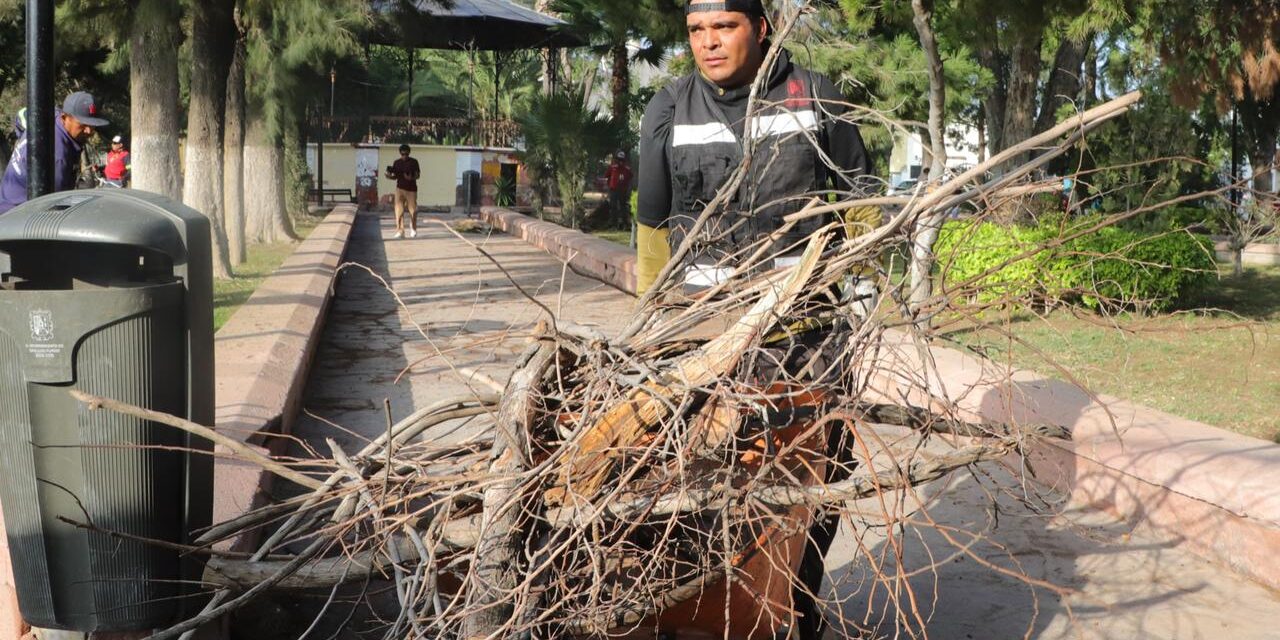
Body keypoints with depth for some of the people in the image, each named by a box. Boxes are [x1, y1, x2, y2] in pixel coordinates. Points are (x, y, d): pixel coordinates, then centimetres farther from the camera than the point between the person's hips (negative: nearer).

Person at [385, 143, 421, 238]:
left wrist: (411, 178, -20)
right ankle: (400, 231, -3)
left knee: (413, 210, -3)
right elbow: (395, 176, 11)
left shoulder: (413, 162, 1)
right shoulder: (396, 163, 7)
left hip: (411, 189, -2)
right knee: (399, 210, -6)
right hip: (400, 188, 2)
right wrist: (389, 176, -11)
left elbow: (418, 175, 0)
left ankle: (413, 229, 20)